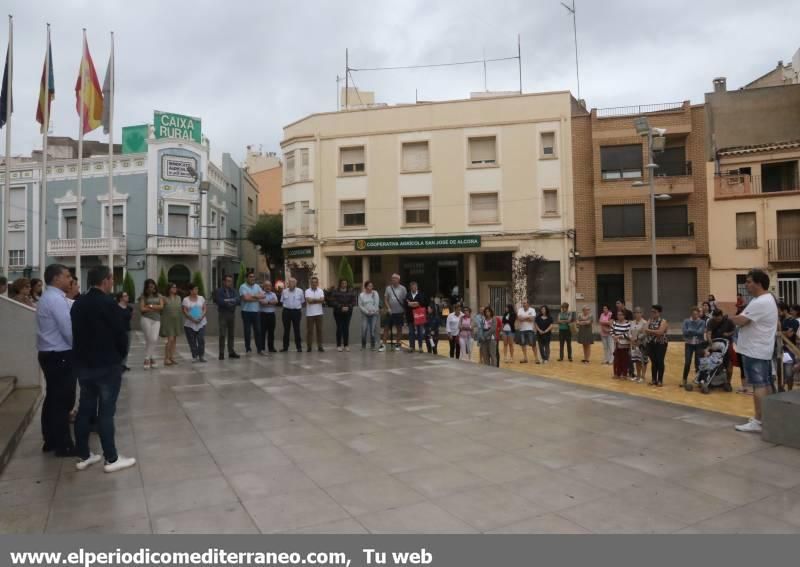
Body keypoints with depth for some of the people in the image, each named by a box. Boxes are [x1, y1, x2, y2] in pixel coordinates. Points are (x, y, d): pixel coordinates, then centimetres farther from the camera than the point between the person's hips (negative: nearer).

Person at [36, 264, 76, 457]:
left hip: (50, 354, 11)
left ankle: (51, 441, 26)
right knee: (63, 401, -2)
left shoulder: (48, 297, 15)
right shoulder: (56, 299, -18)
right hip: (60, 356, -10)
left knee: (53, 398, 16)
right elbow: (69, 330, -21)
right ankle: (63, 446, 6)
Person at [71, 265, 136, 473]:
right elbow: (120, 333, -13)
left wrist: (83, 356, 17)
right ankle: (111, 459, 5)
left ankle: (83, 456, 21)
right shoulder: (108, 304, -15)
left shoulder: (78, 304, 6)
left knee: (85, 409, 13)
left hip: (83, 363, 7)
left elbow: (76, 333, 11)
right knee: (106, 411, -2)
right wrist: (121, 355, 5)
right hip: (107, 364, -7)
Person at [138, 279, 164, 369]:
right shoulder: (143, 296, 3)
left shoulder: (159, 296, 11)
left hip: (157, 319, 2)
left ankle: (149, 359, 4)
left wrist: (150, 306, -7)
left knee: (154, 340, -6)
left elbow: (161, 307, 0)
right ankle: (148, 359, 4)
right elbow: (142, 309, -6)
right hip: (146, 319, -2)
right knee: (149, 340, -3)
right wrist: (155, 308, -4)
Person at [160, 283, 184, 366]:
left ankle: (171, 357, 14)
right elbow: (161, 310, -8)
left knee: (174, 340, 7)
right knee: (170, 339, -12)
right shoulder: (165, 299, -7)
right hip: (168, 321, -5)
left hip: (177, 321, 5)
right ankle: (166, 359, -5)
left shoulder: (178, 298, 8)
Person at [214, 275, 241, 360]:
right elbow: (220, 301, -16)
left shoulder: (234, 291, 10)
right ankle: (221, 353, -2)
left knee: (232, 334, 7)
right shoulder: (218, 291, -1)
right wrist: (231, 301, -8)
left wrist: (227, 301, -14)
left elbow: (237, 300, -6)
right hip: (223, 314, -4)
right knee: (222, 335, -6)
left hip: (232, 314, 4)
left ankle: (231, 352, 14)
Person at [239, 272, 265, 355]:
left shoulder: (257, 286, 11)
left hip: (256, 312, 4)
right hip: (246, 312, -4)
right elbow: (246, 298, -18)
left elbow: (262, 296, -2)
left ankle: (259, 349, 8)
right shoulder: (243, 287, -5)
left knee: (258, 330, 3)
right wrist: (257, 297, -7)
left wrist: (252, 296, -13)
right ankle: (248, 348, 12)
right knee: (247, 331, 2)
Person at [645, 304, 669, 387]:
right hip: (651, 344, 4)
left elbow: (660, 332, -22)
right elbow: (646, 330, -2)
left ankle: (660, 380, 9)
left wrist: (650, 331, -15)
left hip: (660, 344, -4)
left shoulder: (663, 321, -7)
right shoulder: (650, 320, 9)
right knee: (654, 362, 10)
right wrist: (655, 332, -18)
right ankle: (653, 379, 18)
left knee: (660, 362, 1)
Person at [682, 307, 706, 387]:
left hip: (699, 344, 0)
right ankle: (684, 380, 11)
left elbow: (701, 332, -17)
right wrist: (696, 332, -18)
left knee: (698, 363, 4)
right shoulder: (686, 321, 0)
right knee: (687, 362, -2)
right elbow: (684, 331, -13)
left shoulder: (702, 322, -2)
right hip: (689, 344, 0)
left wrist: (690, 330, -16)